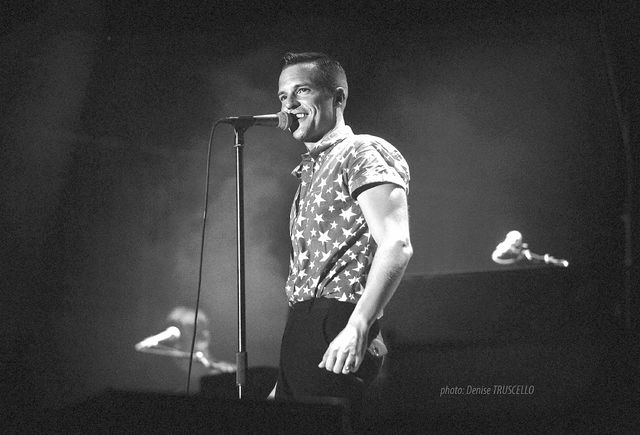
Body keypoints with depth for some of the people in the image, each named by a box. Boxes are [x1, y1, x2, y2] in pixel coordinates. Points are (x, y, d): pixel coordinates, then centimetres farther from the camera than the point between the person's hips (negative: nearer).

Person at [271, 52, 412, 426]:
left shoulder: (363, 152, -2)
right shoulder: (312, 171, 26)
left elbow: (396, 245, -16)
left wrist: (358, 326, -28)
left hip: (334, 329, -9)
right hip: (300, 334, 9)